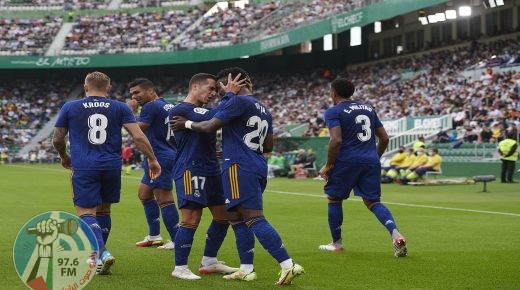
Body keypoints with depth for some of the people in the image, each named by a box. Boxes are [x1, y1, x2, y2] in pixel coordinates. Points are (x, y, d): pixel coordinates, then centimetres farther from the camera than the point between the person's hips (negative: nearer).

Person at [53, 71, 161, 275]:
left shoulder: (69, 108, 5)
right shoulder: (120, 108, 6)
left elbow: (57, 140, 12)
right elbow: (138, 136, -2)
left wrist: (64, 157, 31)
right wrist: (152, 160, 7)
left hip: (83, 168, -2)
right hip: (112, 166, 3)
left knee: (86, 213, -1)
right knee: (103, 210, 18)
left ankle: (101, 252, -23)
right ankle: (99, 255, 26)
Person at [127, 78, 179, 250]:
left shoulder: (151, 107, -14)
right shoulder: (168, 105, 14)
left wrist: (130, 111, -6)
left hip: (160, 159, -11)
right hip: (163, 157, 11)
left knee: (164, 199, -10)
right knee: (144, 193, 19)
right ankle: (154, 236, 23)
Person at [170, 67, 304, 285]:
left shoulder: (237, 101, -8)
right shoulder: (264, 110, 20)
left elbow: (210, 127, -11)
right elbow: (268, 146, 24)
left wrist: (187, 124, 8)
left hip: (240, 168, -9)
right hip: (258, 168, 9)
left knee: (254, 218, -11)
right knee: (237, 217, 17)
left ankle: (288, 265, -18)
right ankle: (247, 270, 18)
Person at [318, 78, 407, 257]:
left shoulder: (333, 112, -2)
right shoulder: (368, 108, 17)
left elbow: (336, 140, -16)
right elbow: (384, 138, 16)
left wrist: (328, 165, -6)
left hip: (347, 161, -5)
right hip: (371, 162, 5)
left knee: (334, 199, 14)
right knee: (373, 202, 7)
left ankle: (337, 243, 21)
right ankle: (395, 234, -17)